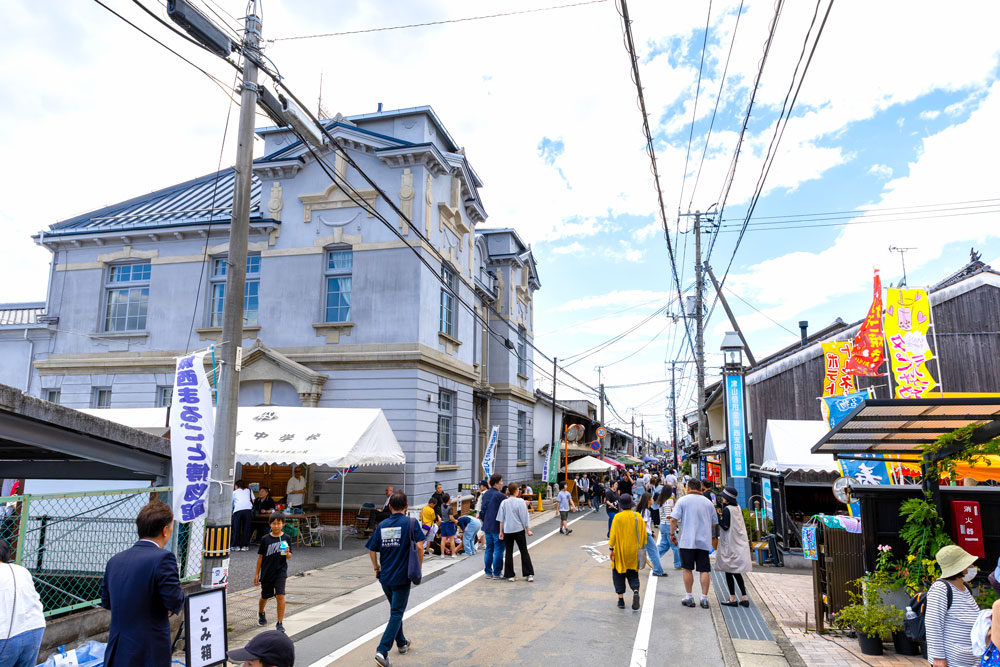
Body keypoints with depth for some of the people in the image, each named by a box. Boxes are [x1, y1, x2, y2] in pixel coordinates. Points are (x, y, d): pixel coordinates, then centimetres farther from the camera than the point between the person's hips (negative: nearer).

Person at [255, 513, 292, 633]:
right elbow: (260, 556, 3)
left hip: (280, 572, -1)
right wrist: (256, 574, 4)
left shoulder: (286, 538, -4)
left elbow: (289, 556, 0)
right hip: (266, 573, 2)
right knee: (265, 596, 18)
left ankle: (280, 623, -5)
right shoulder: (265, 539, -3)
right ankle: (261, 614, 50)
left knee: (280, 596, -14)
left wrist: (287, 553, -24)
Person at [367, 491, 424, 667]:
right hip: (402, 577, -5)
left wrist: (377, 568, 19)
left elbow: (371, 550, 5)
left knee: (395, 610, 23)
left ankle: (401, 643, 38)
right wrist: (419, 567, -3)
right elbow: (419, 546, -17)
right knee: (396, 614, 1)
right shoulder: (411, 523, -9)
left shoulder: (382, 525, 3)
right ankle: (382, 651, -10)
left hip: (385, 577, 5)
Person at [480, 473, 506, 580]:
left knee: (488, 549, 13)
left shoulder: (485, 494, 8)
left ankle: (488, 572, 18)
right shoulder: (500, 495, -16)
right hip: (497, 527, -7)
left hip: (487, 526, 7)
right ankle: (496, 573, 5)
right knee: (498, 550, 1)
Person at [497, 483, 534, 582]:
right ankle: (529, 574, 5)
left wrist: (501, 532, 11)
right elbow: (524, 518, -4)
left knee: (509, 553, 9)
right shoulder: (520, 502, -9)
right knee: (524, 552, 7)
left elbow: (501, 519, 4)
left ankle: (510, 575, 10)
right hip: (519, 530, -2)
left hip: (507, 530, 2)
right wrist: (528, 530, 6)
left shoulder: (504, 503, 0)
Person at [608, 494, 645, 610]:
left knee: (619, 574, 11)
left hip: (620, 552, -3)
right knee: (633, 574, 14)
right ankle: (636, 591, -11)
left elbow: (613, 534, -11)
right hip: (634, 552, 3)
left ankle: (621, 599, 9)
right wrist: (641, 548, 14)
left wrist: (611, 548, -3)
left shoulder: (618, 517, -12)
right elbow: (643, 534, 4)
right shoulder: (638, 517, -2)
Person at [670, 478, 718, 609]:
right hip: (704, 541, 3)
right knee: (704, 570, 5)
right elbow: (715, 523, 14)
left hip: (688, 541, -3)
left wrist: (672, 534, 3)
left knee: (687, 569, 6)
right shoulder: (708, 502, 8)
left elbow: (673, 519, -9)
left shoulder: (682, 501, -2)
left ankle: (689, 598, 10)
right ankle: (704, 598, 4)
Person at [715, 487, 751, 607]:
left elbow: (725, 526, -18)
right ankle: (744, 598, 11)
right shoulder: (738, 508, 8)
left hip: (730, 544, -8)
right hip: (740, 543, 8)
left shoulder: (727, 509, -16)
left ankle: (733, 599, 4)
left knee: (729, 571, 2)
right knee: (736, 572, 14)